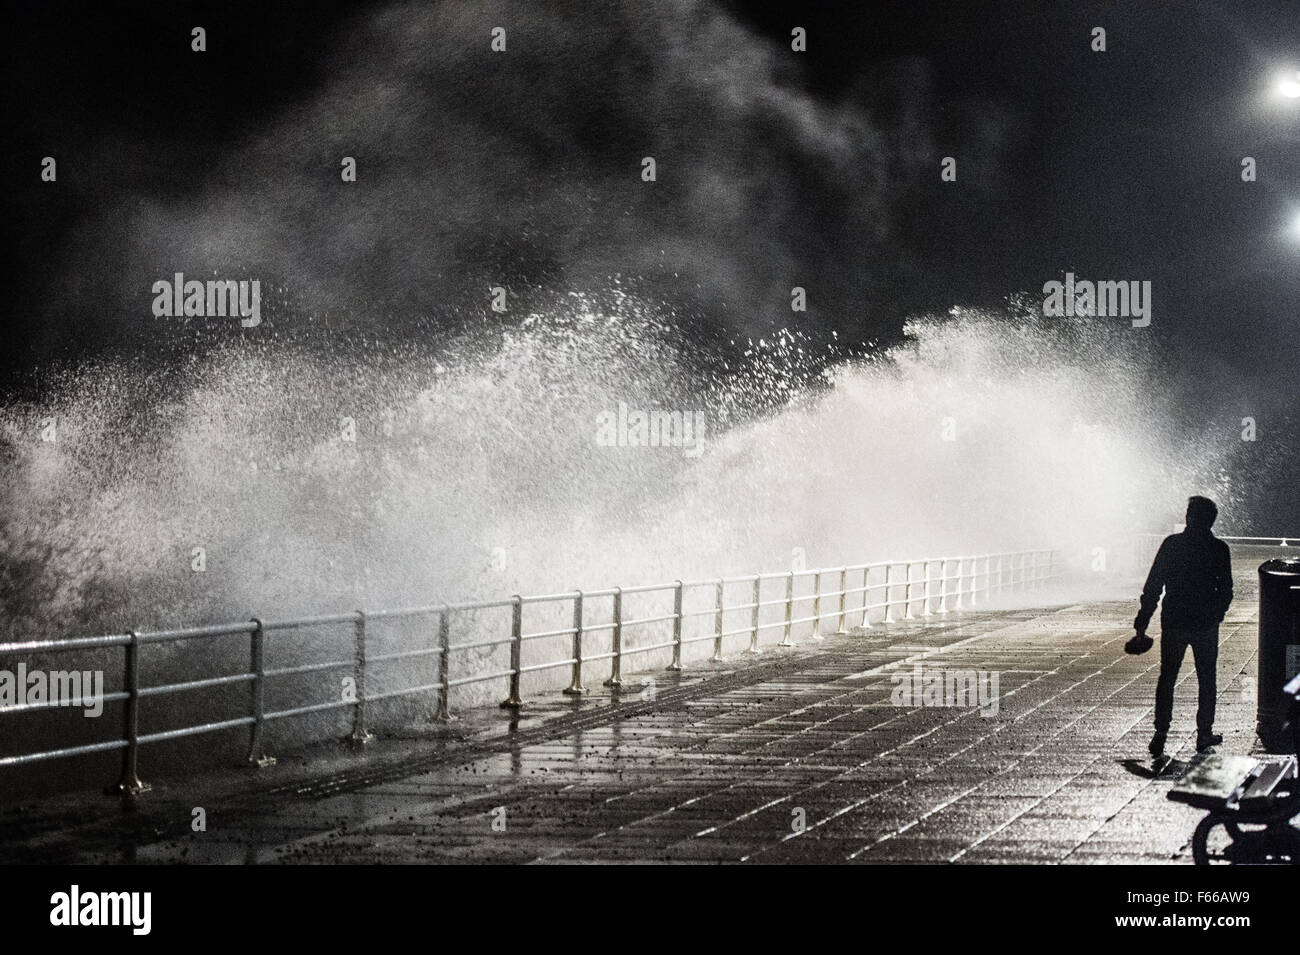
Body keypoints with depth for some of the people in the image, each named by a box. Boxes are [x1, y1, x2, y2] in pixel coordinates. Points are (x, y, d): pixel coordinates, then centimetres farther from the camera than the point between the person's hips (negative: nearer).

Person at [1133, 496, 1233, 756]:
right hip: (1206, 625, 0)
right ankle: (1204, 735, 16)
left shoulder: (1172, 544, -5)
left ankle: (1161, 732, -4)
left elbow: (1152, 587, -5)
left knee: (1167, 678, 8)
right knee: (1206, 679, 14)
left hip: (1173, 623, 0)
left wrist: (1142, 623, 0)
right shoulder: (1219, 549, -4)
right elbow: (1226, 591, 0)